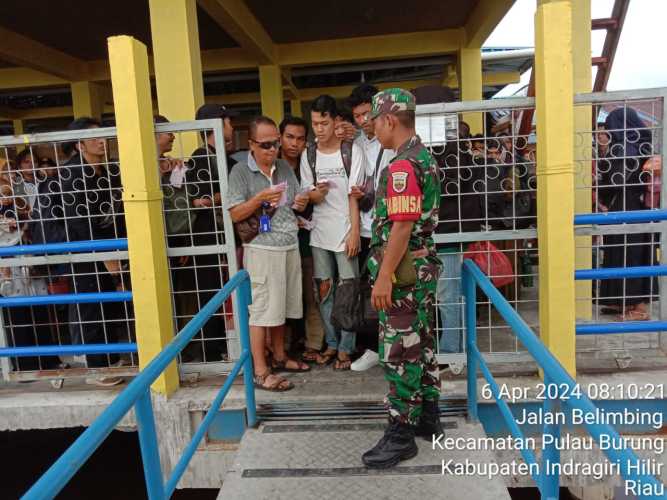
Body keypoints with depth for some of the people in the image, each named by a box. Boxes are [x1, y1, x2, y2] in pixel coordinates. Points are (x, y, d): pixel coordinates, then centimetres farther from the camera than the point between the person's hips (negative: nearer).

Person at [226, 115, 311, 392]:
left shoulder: (285, 168, 12)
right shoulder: (241, 172, -5)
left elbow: (296, 205, 19)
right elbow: (235, 214, -8)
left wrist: (301, 203, -4)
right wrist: (260, 198, -22)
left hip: (290, 246, 6)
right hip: (261, 249, -6)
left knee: (281, 307, 14)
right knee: (261, 310, -2)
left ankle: (279, 357, 29)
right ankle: (261, 372, 7)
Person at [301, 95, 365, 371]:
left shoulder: (352, 151, -4)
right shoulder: (308, 156, 7)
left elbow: (354, 195, -7)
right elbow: (307, 193, 10)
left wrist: (354, 232, -12)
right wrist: (314, 194, -14)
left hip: (345, 232, -4)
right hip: (320, 233, 4)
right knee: (323, 290, 10)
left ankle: (345, 348, 14)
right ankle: (332, 343, 24)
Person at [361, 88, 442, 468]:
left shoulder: (402, 165, -19)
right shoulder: (425, 156, 13)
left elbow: (402, 226, -24)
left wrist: (384, 277, -21)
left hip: (403, 273, -10)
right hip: (424, 267, 10)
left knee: (399, 353, -1)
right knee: (422, 344, 17)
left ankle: (401, 435, 10)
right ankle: (428, 417, 31)